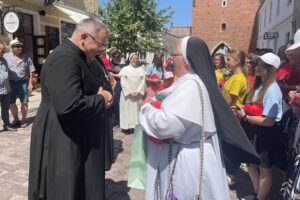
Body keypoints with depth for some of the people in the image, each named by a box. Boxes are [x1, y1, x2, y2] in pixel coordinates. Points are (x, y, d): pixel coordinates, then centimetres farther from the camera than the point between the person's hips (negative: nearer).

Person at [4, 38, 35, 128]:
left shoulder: (26, 57, 4)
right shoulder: (6, 56, 2)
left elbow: (30, 71, 6)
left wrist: (30, 83, 0)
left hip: (23, 82, -1)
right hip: (10, 82, 1)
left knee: (24, 102, 2)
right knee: (11, 103, 9)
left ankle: (24, 120, 17)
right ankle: (16, 119, 27)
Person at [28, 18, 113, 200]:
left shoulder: (74, 56, 11)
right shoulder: (65, 58, -23)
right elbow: (68, 105, -34)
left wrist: (98, 91, 1)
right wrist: (101, 100, -18)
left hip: (73, 137, 10)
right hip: (62, 142, -10)